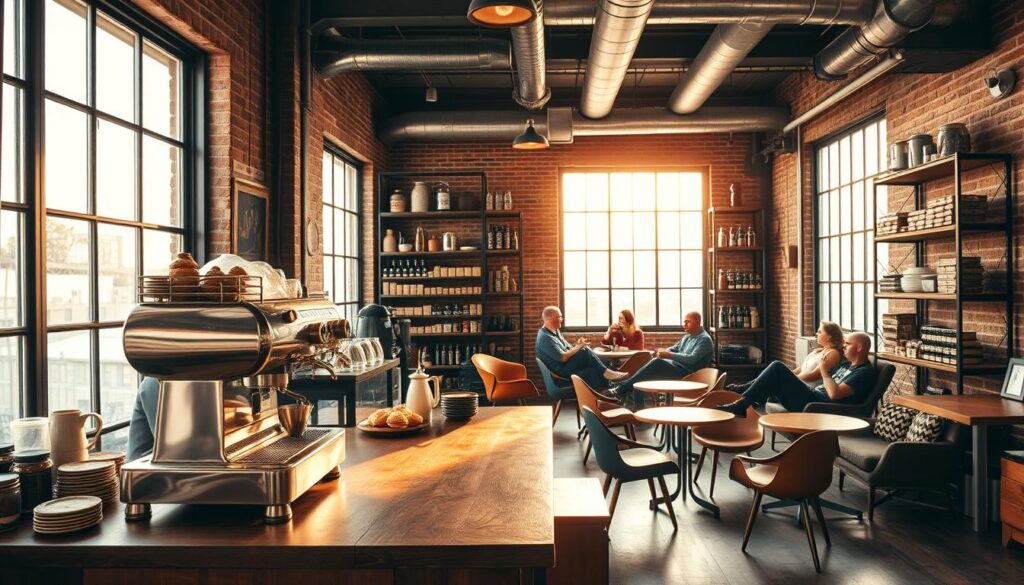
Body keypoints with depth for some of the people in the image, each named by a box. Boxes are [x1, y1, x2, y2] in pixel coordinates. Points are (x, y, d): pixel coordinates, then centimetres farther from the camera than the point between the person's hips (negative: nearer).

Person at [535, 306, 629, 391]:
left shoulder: (555, 331, 13)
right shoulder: (545, 337, -19)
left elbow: (567, 347, 18)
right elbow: (563, 357, -23)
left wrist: (576, 345, -4)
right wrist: (578, 347, -12)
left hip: (567, 365, 10)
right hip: (561, 370, -9)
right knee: (585, 352, -24)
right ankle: (607, 373, -15)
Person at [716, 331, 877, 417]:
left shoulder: (865, 372, -7)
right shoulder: (847, 365, 24)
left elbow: (835, 393, -20)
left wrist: (824, 372, -7)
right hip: (813, 396, 9)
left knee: (777, 368, -18)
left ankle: (740, 405, -16)